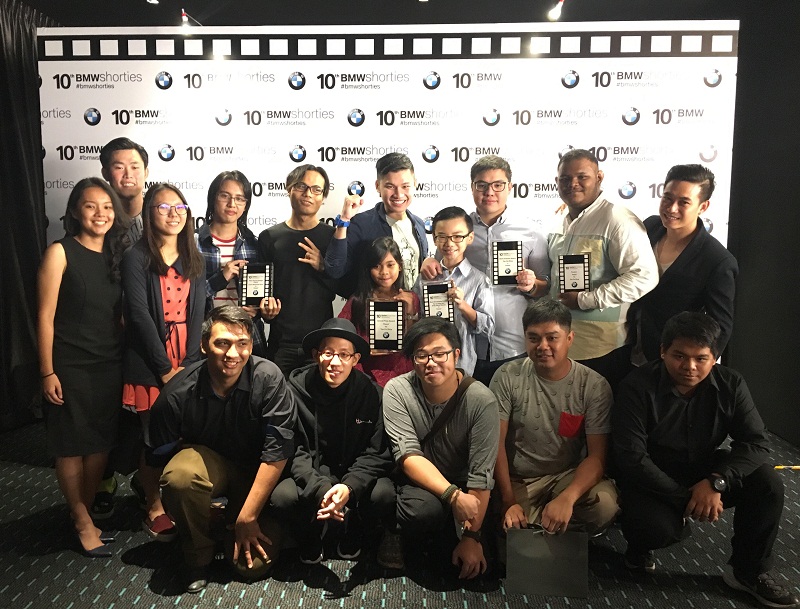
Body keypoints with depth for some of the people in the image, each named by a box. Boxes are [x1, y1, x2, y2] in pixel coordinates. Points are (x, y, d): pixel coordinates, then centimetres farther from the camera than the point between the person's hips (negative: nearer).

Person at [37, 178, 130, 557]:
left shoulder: (116, 254, 6)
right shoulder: (60, 253, -8)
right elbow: (45, 317, -9)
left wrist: (128, 362, 6)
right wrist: (48, 372, -11)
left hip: (110, 365, 5)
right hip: (70, 366, -5)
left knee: (101, 442, 11)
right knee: (71, 445, 6)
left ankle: (85, 512, 29)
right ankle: (83, 522, 21)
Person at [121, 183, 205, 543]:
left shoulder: (194, 261, 11)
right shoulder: (137, 258, -4)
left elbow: (197, 315, 5)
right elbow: (140, 316, -10)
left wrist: (188, 364, -6)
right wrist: (165, 368, -11)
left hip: (187, 363, 4)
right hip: (149, 363, -4)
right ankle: (155, 510, 18)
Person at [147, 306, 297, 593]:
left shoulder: (268, 378, -26)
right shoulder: (178, 393, -21)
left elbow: (277, 450, -24)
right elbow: (159, 458, -8)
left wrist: (247, 518, -21)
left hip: (256, 470, 0)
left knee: (254, 563, -14)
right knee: (180, 474, -35)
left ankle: (234, 514, 21)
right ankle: (198, 556, -7)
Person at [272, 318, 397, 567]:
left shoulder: (371, 392, -11)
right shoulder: (297, 387, -13)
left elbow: (378, 453, -12)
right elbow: (293, 450, -14)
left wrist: (350, 487, -31)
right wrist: (320, 489, -31)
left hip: (355, 477, 1)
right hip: (311, 475, 0)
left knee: (384, 494, -29)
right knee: (283, 496, -30)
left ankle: (351, 537, 7)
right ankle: (310, 539, 7)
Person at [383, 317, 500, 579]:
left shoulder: (481, 400, -17)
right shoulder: (397, 391, -15)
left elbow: (481, 474, -18)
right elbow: (408, 455, -21)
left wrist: (472, 537, -19)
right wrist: (453, 495, -33)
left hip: (460, 484, 2)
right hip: (418, 483, -1)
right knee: (425, 508, -34)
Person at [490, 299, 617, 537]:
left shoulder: (595, 386, -9)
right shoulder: (507, 377, -8)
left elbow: (597, 455, -13)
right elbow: (496, 443, -8)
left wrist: (567, 498, -31)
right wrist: (509, 502, -16)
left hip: (569, 475, 1)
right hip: (517, 480, 0)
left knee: (605, 505, -29)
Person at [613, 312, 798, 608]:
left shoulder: (730, 384, -10)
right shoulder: (637, 386, -22)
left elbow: (755, 442, -13)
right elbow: (632, 458, -24)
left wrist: (716, 482, -29)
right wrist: (684, 498, -27)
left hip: (704, 471, 5)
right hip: (652, 480, -4)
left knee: (767, 482, -18)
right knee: (659, 529, -32)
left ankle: (750, 572, 2)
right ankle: (639, 545, 8)